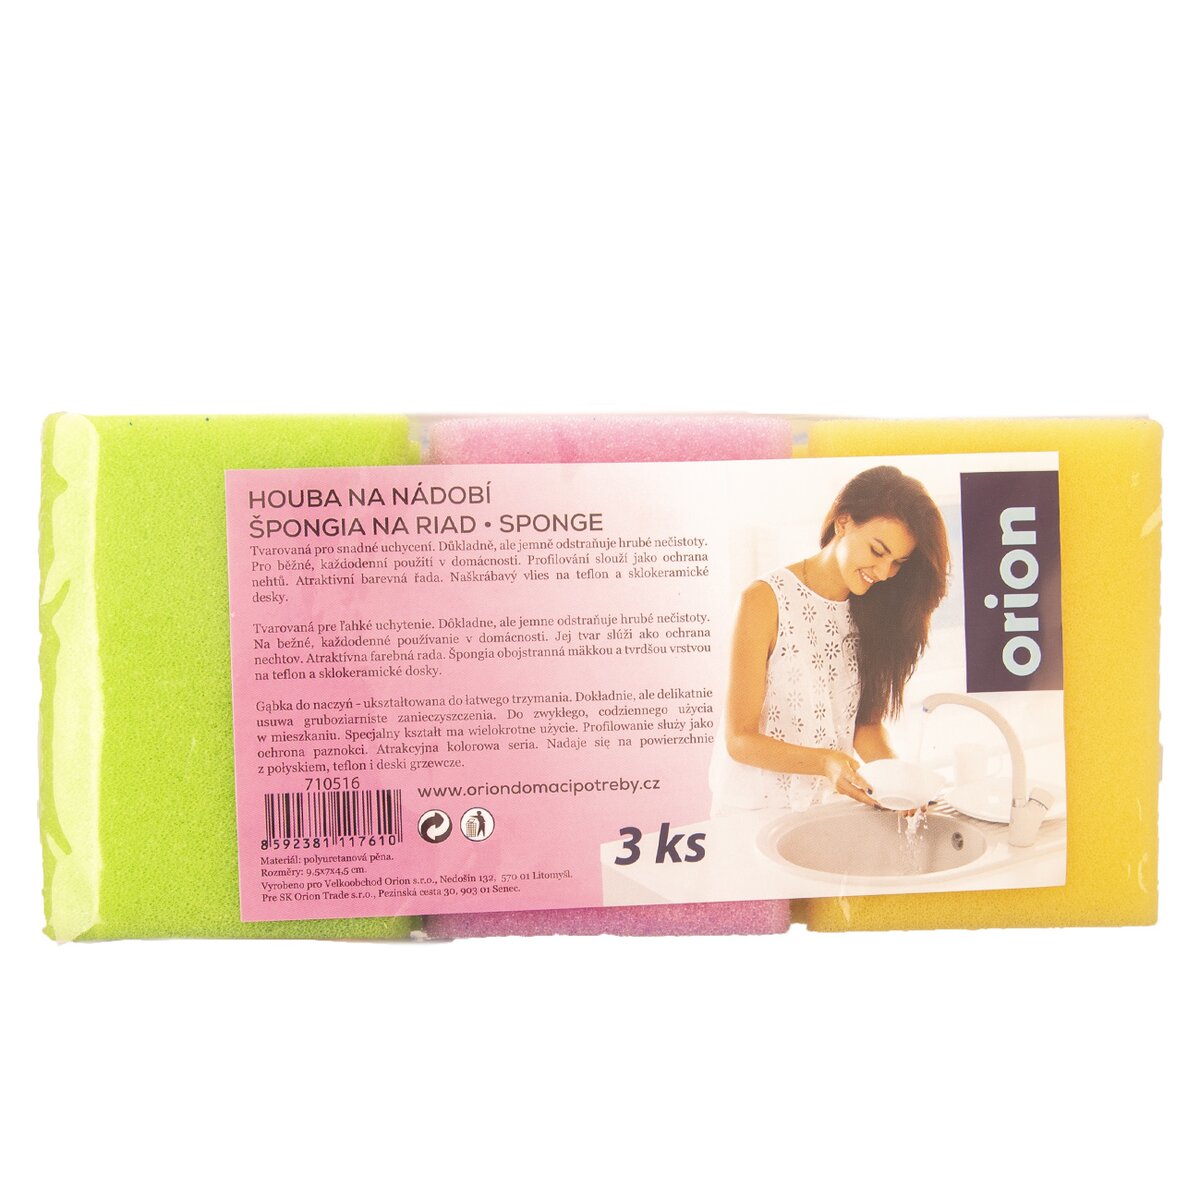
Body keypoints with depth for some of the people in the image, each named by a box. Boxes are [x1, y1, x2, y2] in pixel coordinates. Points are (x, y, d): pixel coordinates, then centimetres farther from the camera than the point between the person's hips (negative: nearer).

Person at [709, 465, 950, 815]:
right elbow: (739, 740, -13)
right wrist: (826, 762, -27)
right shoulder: (765, 601, -12)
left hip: (832, 804, 5)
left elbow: (867, 722, 7)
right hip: (755, 808, -5)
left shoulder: (872, 610, 6)